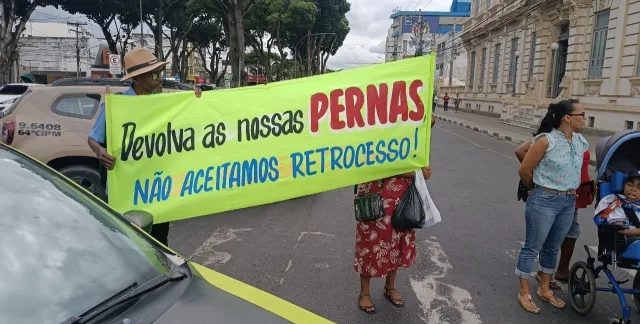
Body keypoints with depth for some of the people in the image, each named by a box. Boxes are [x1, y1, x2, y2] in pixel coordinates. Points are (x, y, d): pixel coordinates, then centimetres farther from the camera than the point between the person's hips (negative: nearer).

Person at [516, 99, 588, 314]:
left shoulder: (581, 142, 4)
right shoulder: (546, 140, -18)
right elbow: (524, 170, -11)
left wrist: (571, 192, 15)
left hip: (569, 202, 7)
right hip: (545, 201, -7)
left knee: (552, 248, 19)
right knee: (532, 247, 5)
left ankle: (545, 290, 35)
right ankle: (524, 293, 18)